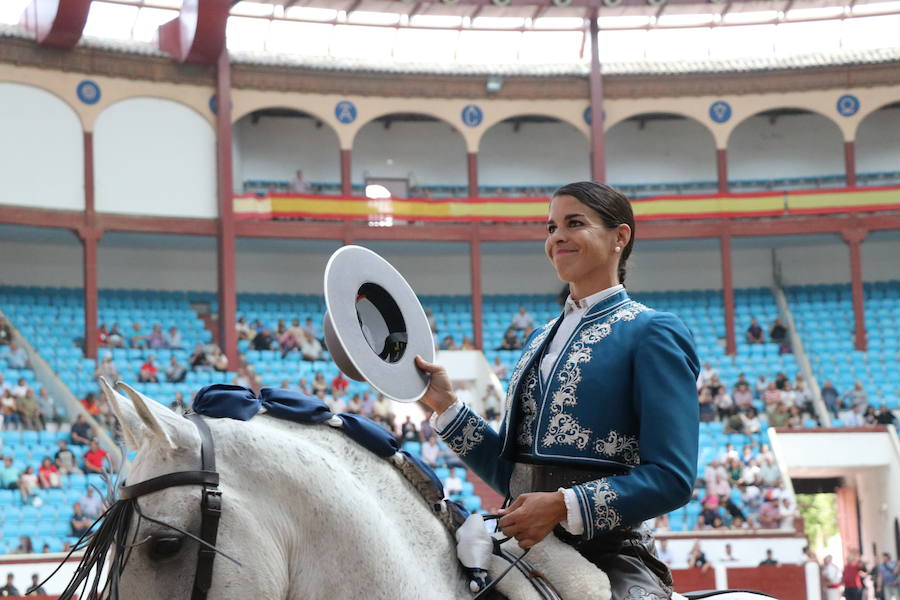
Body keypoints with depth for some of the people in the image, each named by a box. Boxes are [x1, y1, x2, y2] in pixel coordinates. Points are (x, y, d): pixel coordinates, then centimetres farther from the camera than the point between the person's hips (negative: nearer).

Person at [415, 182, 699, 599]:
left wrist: (563, 506, -19)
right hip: (525, 548, 6)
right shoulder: (541, 338, 19)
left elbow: (672, 478, -12)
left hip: (607, 554, -6)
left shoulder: (653, 333, -3)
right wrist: (445, 406, 9)